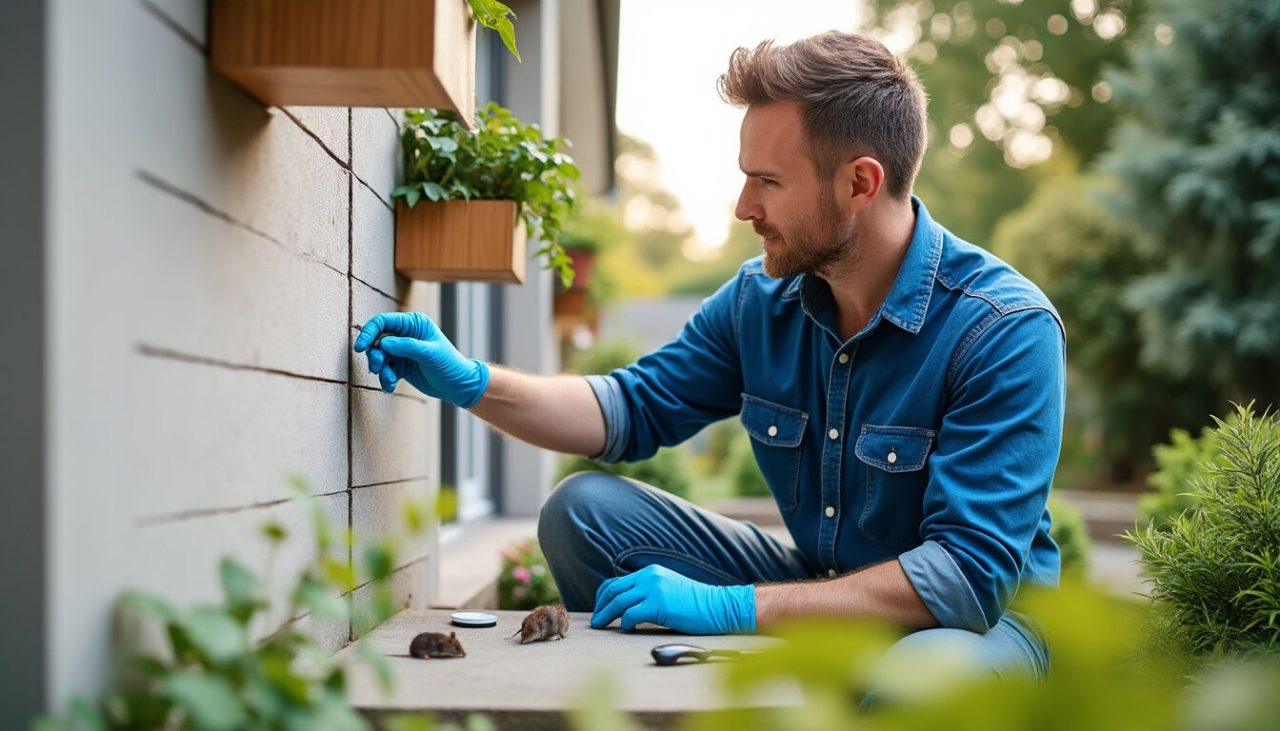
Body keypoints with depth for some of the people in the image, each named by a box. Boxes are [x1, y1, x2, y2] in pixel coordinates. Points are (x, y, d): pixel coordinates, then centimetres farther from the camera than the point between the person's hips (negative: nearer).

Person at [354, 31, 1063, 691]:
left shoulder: (1006, 331, -23)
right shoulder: (760, 299, -3)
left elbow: (971, 574, -29)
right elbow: (637, 407, 10)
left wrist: (734, 606, -33)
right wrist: (470, 382, -6)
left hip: (981, 616, -5)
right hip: (821, 589, 6)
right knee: (584, 510, -8)